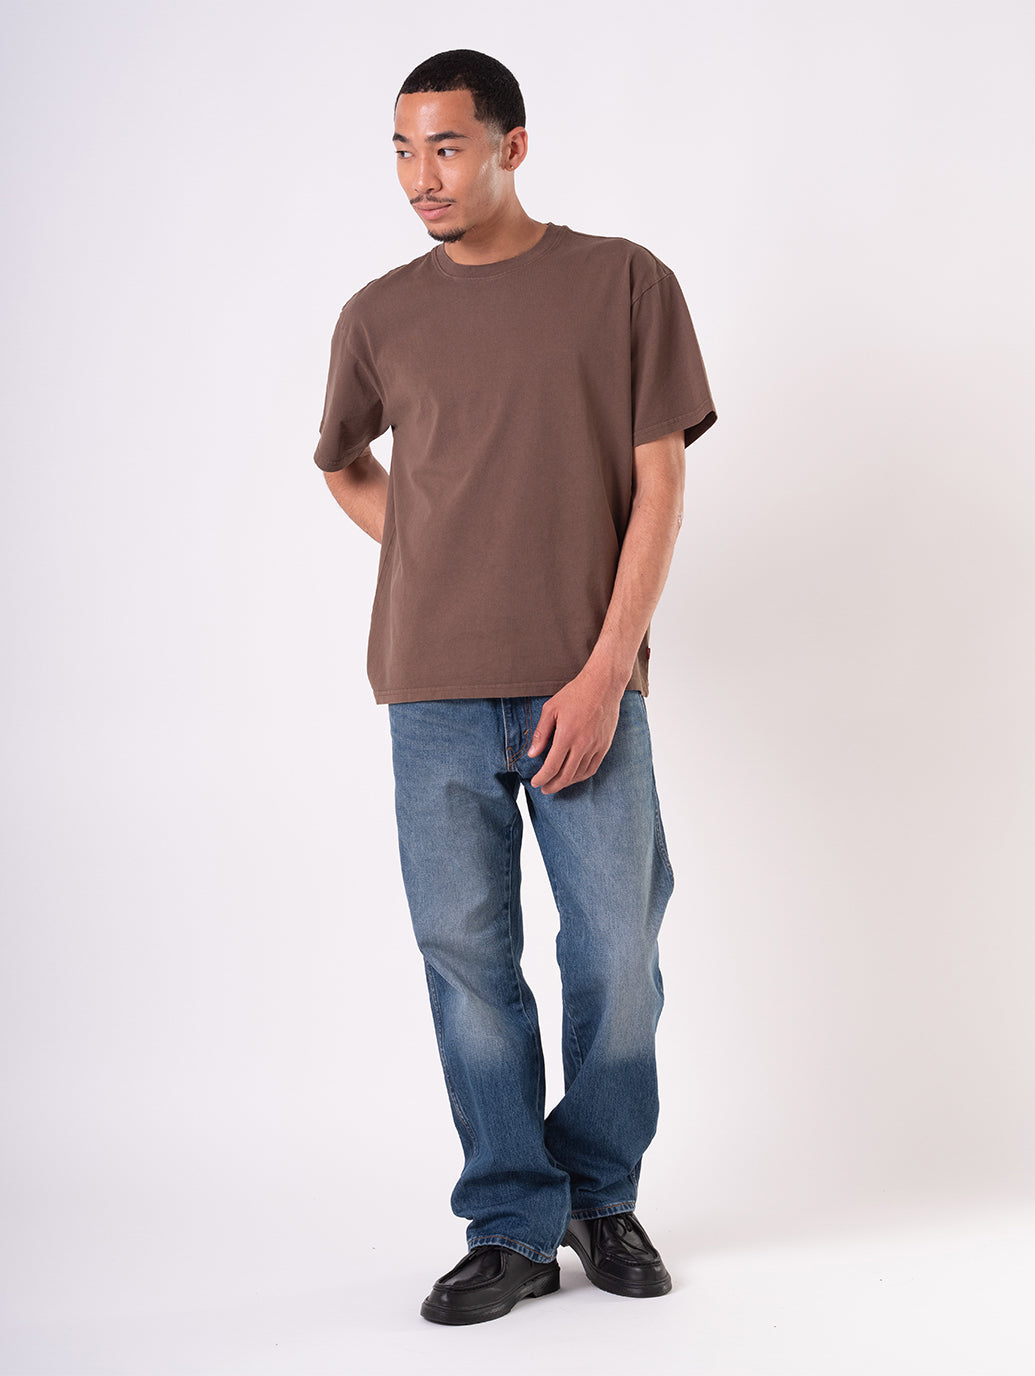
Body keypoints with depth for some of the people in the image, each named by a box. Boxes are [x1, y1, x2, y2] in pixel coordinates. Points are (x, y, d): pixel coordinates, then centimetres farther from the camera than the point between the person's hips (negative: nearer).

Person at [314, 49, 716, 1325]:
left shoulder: (624, 285, 2)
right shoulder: (380, 318, 9)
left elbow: (659, 487, -2)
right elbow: (343, 465, 27)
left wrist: (604, 671, -10)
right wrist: (437, 565, 12)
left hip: (584, 691, -2)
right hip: (435, 696, 2)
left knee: (616, 959, 1)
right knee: (467, 958, 3)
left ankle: (600, 1193, 24)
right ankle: (512, 1226, 16)